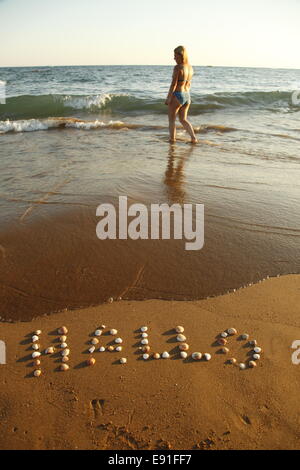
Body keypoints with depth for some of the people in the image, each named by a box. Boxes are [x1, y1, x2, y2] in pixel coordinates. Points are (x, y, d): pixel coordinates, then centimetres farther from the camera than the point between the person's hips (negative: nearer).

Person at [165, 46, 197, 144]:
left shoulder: (177, 67, -15)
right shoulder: (190, 68, 8)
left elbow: (174, 84, -17)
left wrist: (168, 98, -11)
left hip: (177, 96, -7)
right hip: (187, 96, 7)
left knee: (171, 120, 9)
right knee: (183, 120, 18)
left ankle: (172, 139, 12)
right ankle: (193, 138, 7)